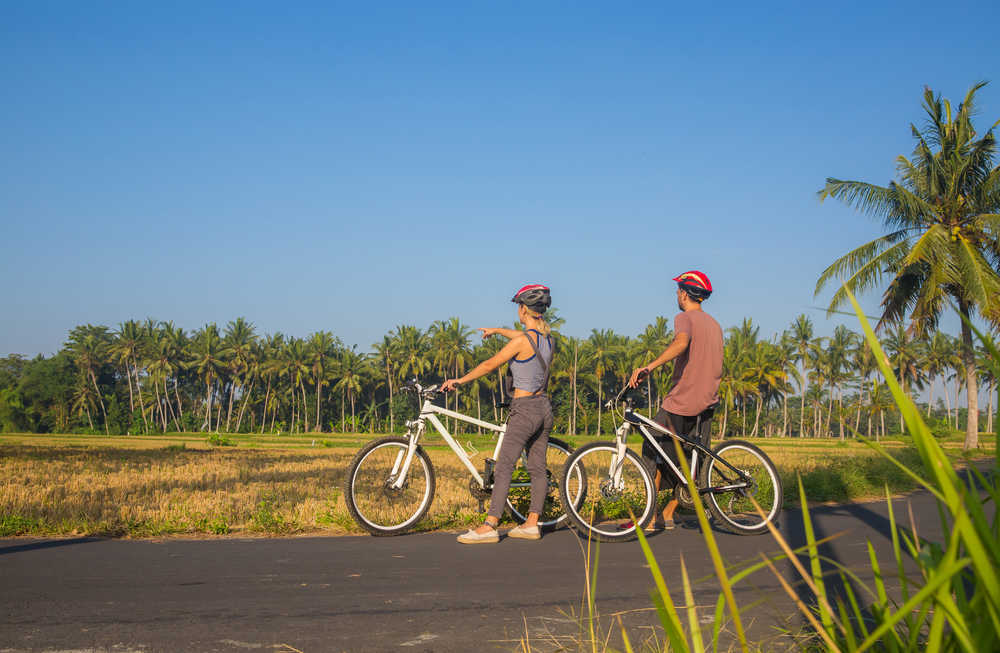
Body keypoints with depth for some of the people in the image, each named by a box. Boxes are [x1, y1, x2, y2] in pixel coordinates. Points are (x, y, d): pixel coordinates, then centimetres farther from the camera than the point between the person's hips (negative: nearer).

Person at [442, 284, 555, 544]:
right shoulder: (546, 338, 7)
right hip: (544, 408, 8)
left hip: (524, 410, -8)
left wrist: (459, 380, 2)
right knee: (538, 468, 10)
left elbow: (490, 364, -10)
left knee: (503, 468, -8)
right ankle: (532, 524, 14)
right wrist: (497, 330, 46)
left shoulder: (522, 340, -17)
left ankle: (489, 527, -10)